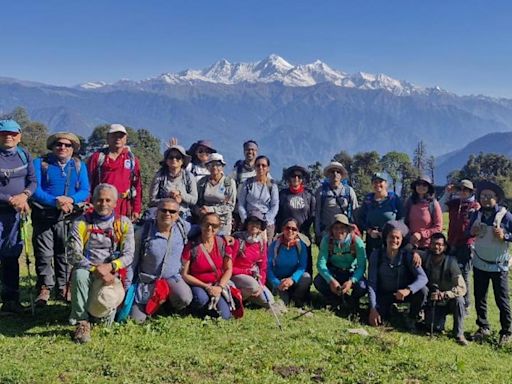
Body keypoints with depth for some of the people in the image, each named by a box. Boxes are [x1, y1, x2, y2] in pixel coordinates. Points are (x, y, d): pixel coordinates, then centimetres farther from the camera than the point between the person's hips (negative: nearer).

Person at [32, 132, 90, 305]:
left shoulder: (79, 166, 11)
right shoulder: (40, 163, 4)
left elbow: (85, 191, 2)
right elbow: (35, 189, -7)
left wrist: (70, 199, -19)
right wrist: (55, 201, -22)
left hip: (69, 217, 1)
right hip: (43, 215, -1)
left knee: (65, 254, 4)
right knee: (44, 254, 0)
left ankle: (64, 288, 14)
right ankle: (45, 289, 10)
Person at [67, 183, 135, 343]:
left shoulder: (124, 223, 6)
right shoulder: (81, 223, 3)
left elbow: (128, 255, -2)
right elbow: (73, 255, -7)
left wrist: (110, 267, -21)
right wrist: (96, 269, -21)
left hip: (112, 273, 0)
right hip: (86, 269, 0)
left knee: (102, 303, -25)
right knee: (79, 275, -35)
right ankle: (82, 322, -24)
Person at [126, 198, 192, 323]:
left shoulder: (183, 227, -8)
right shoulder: (143, 232, -14)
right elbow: (133, 261, -5)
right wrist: (127, 288, -3)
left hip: (172, 278, 1)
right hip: (147, 280, -1)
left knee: (185, 299, -30)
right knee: (136, 319, -3)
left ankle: (171, 308, 7)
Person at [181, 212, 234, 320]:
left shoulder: (222, 244, -2)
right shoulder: (191, 246, -12)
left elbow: (228, 269, 3)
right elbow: (184, 274, -10)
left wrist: (220, 287, -13)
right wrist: (206, 287, -16)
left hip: (218, 284, 2)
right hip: (197, 284, -2)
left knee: (224, 316, -17)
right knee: (202, 299, -36)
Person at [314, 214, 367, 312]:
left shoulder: (357, 241, -20)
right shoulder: (327, 240, -17)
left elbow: (362, 266, -21)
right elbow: (321, 263, -22)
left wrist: (351, 281, -39)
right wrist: (331, 280, -38)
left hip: (352, 272, -1)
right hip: (333, 272, 1)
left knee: (362, 287, -31)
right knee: (318, 282, -29)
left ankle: (353, 299, 8)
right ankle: (338, 299, 0)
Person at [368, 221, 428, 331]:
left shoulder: (407, 256, -12)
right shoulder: (376, 255, -12)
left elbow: (423, 277, -23)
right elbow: (372, 283, -13)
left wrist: (408, 290, -43)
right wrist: (373, 308, -21)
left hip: (403, 293, 0)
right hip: (384, 295, 0)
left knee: (423, 290, -28)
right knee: (374, 321, -22)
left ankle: (411, 319, -1)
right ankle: (387, 309, 15)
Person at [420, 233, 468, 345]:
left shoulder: (451, 262, -18)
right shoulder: (425, 257, -10)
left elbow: (462, 288, -22)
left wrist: (444, 294, -33)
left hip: (448, 301, -1)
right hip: (432, 301, 1)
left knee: (458, 300, -33)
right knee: (435, 327, -20)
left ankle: (459, 335, -16)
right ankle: (441, 317, 18)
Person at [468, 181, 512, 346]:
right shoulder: (476, 215, 0)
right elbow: (469, 233, 12)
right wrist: (472, 232, -9)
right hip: (479, 263, 4)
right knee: (479, 298, 11)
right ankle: (483, 328, 25)